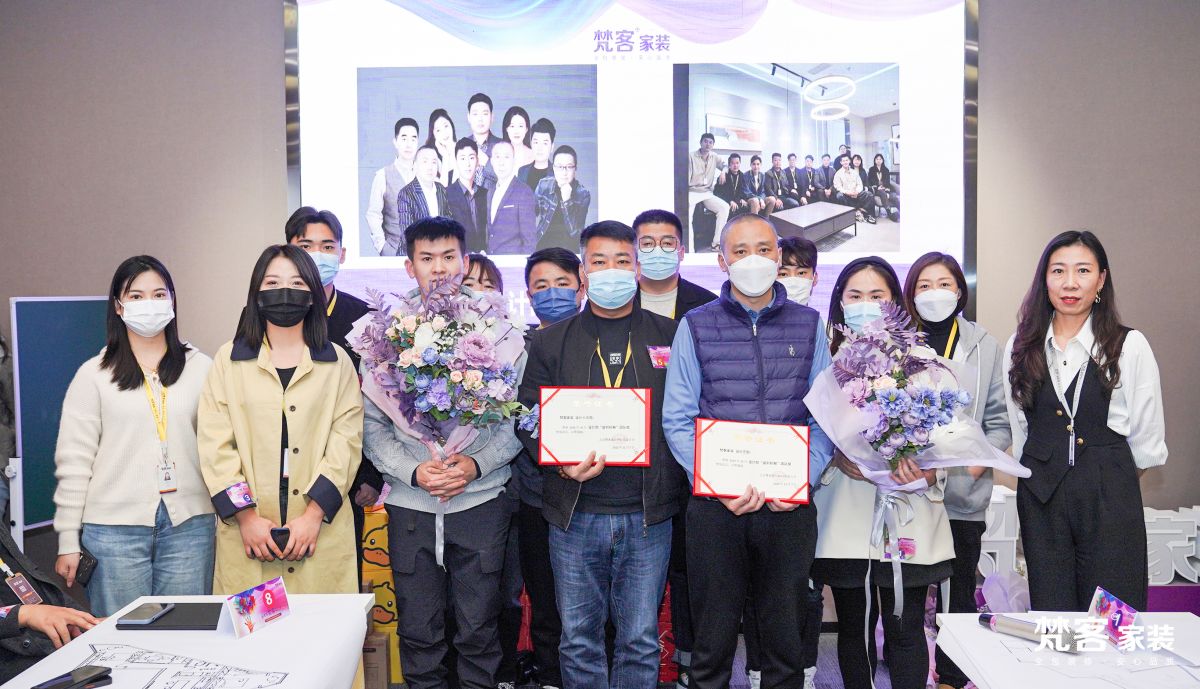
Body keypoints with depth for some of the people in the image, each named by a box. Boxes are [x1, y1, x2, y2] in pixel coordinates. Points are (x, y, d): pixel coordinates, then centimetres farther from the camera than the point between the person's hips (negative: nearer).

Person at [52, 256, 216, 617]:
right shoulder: (94, 374, 3)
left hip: (189, 525, 1)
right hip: (114, 529, -1)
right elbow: (74, 462, 2)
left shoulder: (200, 368, 6)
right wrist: (68, 541, 0)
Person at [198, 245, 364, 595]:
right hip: (246, 530, 0)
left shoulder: (336, 361, 9)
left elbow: (346, 440, 1)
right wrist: (246, 516, -8)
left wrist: (314, 514, -10)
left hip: (320, 530, 0)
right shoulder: (229, 359, 10)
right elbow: (215, 444, 2)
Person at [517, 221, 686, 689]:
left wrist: (676, 483, -8)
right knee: (578, 641, 9)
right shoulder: (550, 342, 8)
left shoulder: (670, 337, 6)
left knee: (641, 641, 7)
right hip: (574, 515, 1)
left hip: (648, 515, 0)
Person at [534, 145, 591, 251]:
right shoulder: (544, 185, -2)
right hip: (543, 244, 1)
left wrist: (567, 201, -24)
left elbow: (575, 232, -16)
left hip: (569, 246, -1)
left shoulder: (583, 194, -9)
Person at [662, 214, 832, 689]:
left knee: (785, 637, 13)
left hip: (789, 505, 1)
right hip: (716, 507, -1)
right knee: (712, 638, 9)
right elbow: (677, 419, -1)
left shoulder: (808, 325, 7)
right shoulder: (695, 326, 3)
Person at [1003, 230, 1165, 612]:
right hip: (1040, 497, 3)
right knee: (1050, 613, 9)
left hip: (1111, 497, -2)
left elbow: (1147, 440, 2)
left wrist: (1108, 473, 11)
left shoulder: (1130, 345, -4)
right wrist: (1041, 470, 13)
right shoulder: (1020, 347, 6)